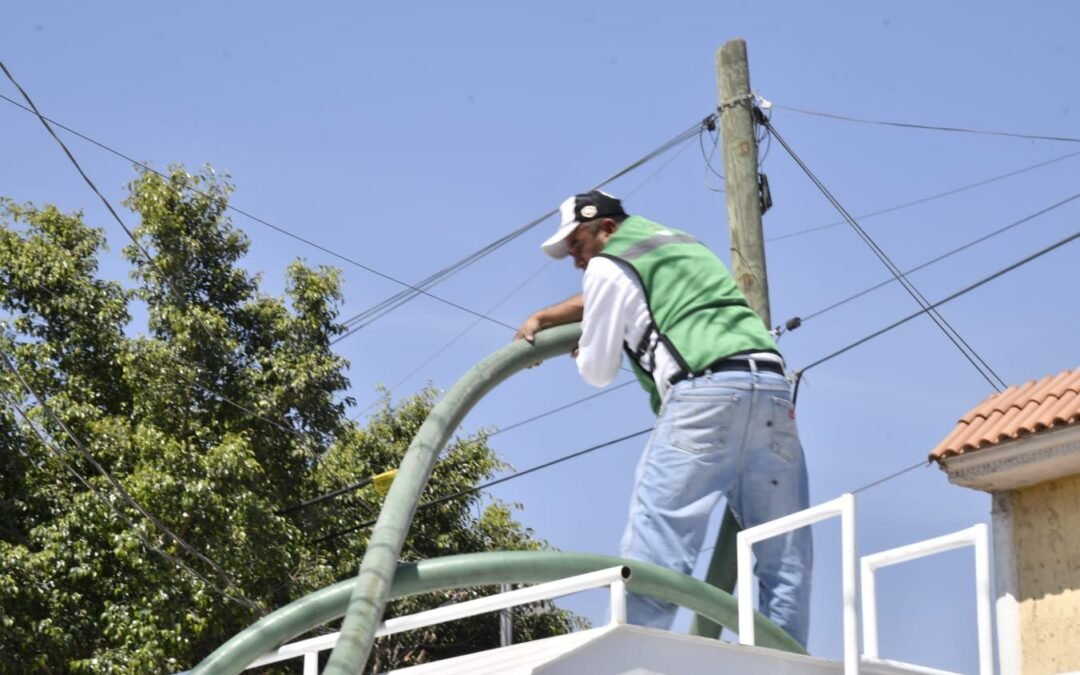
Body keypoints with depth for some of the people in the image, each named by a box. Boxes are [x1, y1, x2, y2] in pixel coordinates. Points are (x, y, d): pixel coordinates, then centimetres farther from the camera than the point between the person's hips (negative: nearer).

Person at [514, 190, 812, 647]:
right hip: (772, 384, 8)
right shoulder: (676, 241, 33)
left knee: (654, 542, -13)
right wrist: (542, 319, 47)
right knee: (785, 555, 5)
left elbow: (598, 371, 15)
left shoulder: (609, 265, 10)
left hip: (707, 389, -8)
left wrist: (581, 355, 35)